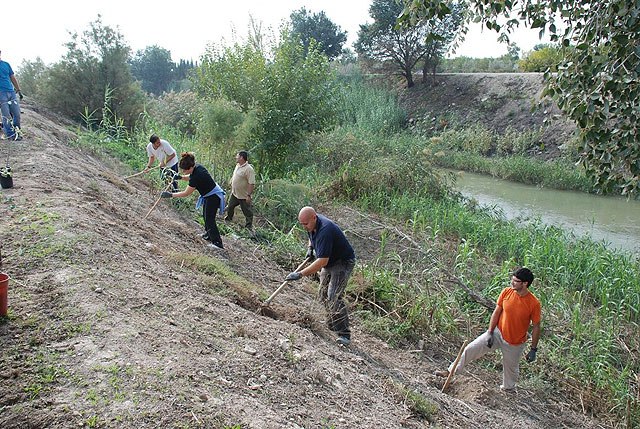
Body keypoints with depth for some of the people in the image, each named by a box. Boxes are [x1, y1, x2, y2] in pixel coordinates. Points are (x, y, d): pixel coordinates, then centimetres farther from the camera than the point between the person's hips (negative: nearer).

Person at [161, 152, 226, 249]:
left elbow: (186, 193, -23)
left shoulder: (197, 177, -31)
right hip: (209, 195, 10)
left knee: (209, 219, -8)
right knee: (206, 216, 21)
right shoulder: (197, 167, -6)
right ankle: (208, 235, 36)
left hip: (213, 196, -10)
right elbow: (191, 177, 17)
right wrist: (181, 177, -3)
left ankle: (217, 242, -6)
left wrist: (171, 195, -18)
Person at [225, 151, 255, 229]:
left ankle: (248, 227, 17)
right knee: (230, 207, 25)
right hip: (234, 193, 9)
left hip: (244, 196, -9)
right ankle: (229, 219, 48)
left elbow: (252, 184, -26)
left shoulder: (248, 169, -24)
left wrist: (249, 195, -27)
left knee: (247, 212, 4)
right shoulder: (237, 165, 4)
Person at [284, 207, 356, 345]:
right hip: (329, 262, 10)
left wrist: (300, 274, -40)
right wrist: (310, 247, 5)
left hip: (343, 262, -10)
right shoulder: (312, 224, -5)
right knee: (324, 295, 15)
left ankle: (344, 334, -18)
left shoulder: (325, 231, -35)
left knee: (334, 298, -20)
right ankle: (333, 325, 30)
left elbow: (322, 261, -39)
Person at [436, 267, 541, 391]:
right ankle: (451, 371, 10)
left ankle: (508, 388, 47)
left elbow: (536, 327, -10)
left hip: (515, 343, -2)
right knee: (470, 349, -4)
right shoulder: (506, 292, -12)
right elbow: (496, 312, -3)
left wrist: (533, 349, -7)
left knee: (511, 368, 17)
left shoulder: (534, 303, -21)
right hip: (498, 332, 3)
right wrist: (490, 333, -4)